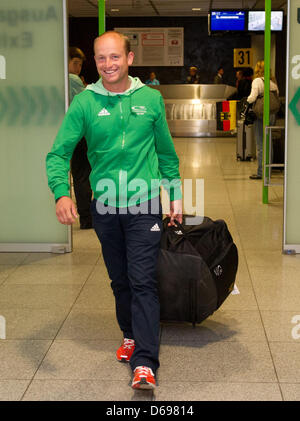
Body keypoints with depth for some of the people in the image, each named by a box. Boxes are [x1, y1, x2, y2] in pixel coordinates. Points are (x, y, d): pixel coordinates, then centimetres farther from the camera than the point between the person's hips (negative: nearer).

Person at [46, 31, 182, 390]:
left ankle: (144, 363, -8)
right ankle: (130, 335, 36)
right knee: (119, 280, 14)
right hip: (105, 207, 2)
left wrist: (175, 197, 12)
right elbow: (58, 153, -6)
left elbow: (167, 153, 11)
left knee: (142, 281, -8)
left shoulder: (150, 98, 1)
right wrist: (61, 193, -23)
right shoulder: (85, 103, -2)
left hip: (144, 205, -1)